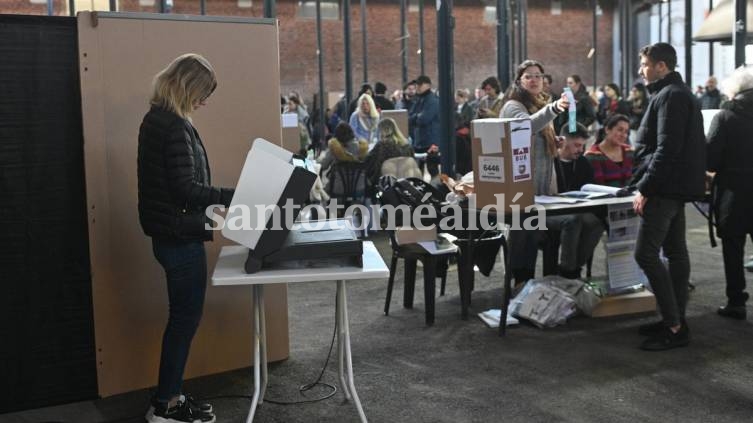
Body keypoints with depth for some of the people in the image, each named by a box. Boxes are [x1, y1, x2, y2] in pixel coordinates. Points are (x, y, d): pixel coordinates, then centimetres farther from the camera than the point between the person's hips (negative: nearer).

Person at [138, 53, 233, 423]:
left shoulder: (157, 119, 12)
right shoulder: (174, 126, -18)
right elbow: (186, 188, -22)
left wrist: (217, 203, 19)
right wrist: (235, 197, -19)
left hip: (170, 233, 10)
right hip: (180, 236, -10)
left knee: (181, 315, 15)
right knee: (186, 316, 0)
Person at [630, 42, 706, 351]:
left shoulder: (670, 96, -14)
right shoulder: (679, 93, 19)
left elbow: (666, 149, -23)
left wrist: (645, 189, -21)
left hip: (665, 188, -11)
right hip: (676, 188, 11)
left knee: (645, 254, -11)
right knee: (675, 252, 12)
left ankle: (674, 326, -8)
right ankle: (676, 320, 19)